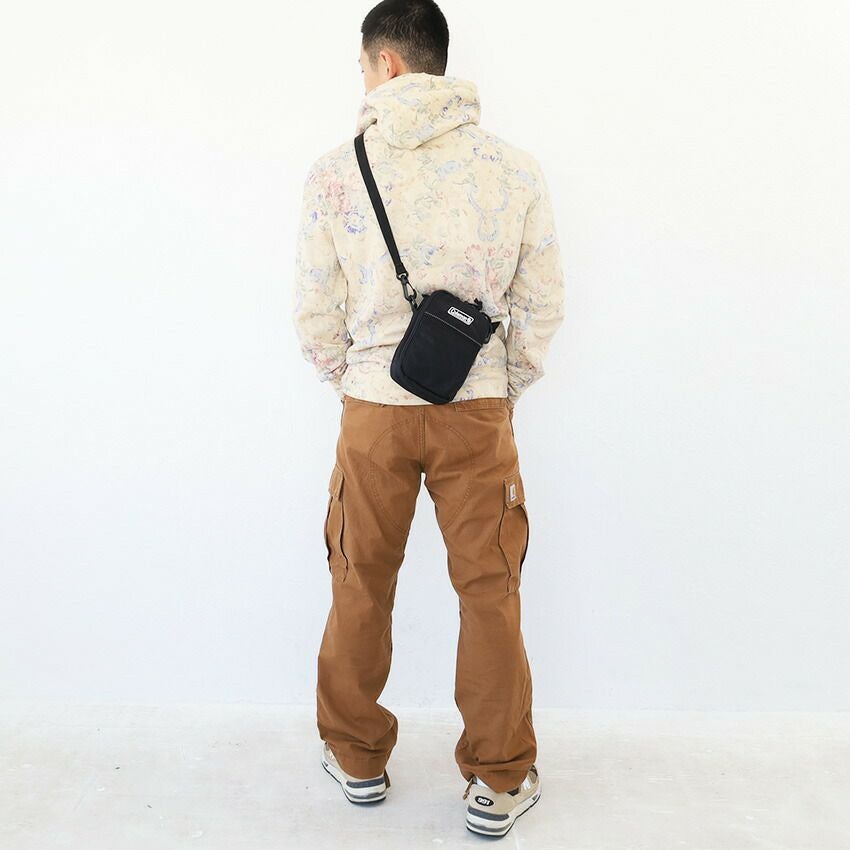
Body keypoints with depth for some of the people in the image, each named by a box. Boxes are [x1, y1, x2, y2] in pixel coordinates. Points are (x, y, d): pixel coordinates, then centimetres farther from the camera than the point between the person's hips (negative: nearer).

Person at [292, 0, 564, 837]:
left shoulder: (334, 171, -6)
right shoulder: (515, 167, -3)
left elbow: (314, 314, -1)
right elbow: (542, 304, 1)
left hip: (373, 413, 0)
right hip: (479, 413, 1)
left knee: (360, 590, 17)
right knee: (489, 594, 12)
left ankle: (358, 760, 33)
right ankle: (499, 784, 23)